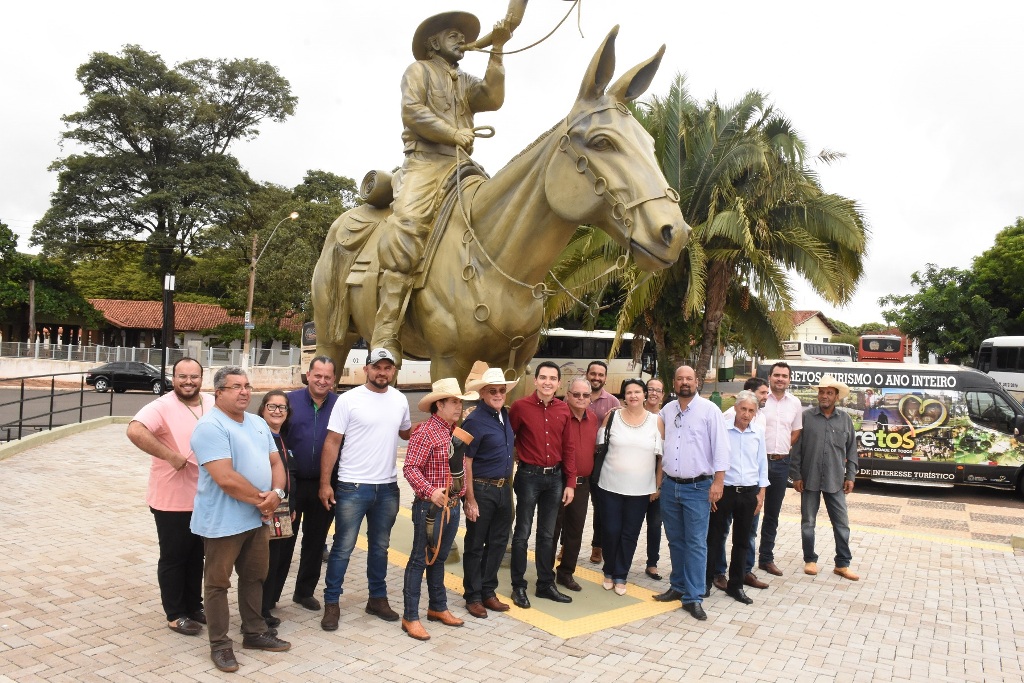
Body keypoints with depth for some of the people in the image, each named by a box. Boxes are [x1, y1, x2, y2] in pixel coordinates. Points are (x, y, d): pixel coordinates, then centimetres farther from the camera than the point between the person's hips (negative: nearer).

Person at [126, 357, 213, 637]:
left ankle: (194, 605, 35)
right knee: (173, 558, 8)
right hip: (172, 499, -6)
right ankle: (176, 614, 22)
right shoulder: (162, 407, -16)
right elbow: (135, 431, -33)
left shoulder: (213, 404, 3)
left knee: (196, 555, 19)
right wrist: (171, 456, -30)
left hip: (204, 498, 6)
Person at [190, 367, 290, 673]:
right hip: (223, 521, -8)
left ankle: (254, 632, 32)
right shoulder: (210, 426, -18)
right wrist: (262, 499, -15)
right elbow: (226, 479, -25)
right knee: (218, 582, 7)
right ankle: (219, 644, 19)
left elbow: (275, 463, 11)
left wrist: (276, 493, -9)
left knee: (254, 577, 18)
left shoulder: (259, 423, 9)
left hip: (257, 518, 8)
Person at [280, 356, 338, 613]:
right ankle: (269, 595, 21)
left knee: (315, 541, 14)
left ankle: (305, 591, 31)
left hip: (323, 485, 1)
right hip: (291, 483, -1)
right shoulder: (291, 400, -5)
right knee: (283, 540, 8)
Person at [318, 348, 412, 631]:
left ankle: (378, 598, 30)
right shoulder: (349, 399, -10)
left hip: (387, 488, 5)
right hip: (352, 487, -4)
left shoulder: (400, 400, 4)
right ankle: (331, 603, 17)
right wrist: (325, 483, -12)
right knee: (343, 547, 3)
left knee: (380, 546, 17)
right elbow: (332, 443, -9)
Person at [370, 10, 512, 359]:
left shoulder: (466, 81, 29)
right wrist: (454, 134, -6)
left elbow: (493, 100, 8)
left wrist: (497, 50, 4)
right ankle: (385, 336, -35)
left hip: (462, 166, 6)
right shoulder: (419, 70, 14)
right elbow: (412, 112, -3)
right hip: (425, 161, -6)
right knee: (406, 225, -29)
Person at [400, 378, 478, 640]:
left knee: (439, 558, 20)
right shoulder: (425, 432, -16)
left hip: (452, 506, 8)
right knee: (420, 560, 2)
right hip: (430, 506, -8)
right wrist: (430, 491, -29)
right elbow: (410, 468, -20)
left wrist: (461, 492, 12)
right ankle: (410, 617, 12)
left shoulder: (456, 432, 8)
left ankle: (438, 607, 33)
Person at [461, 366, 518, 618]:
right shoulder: (475, 421, -15)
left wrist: (509, 484, 14)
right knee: (475, 546, 7)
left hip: (504, 488, 7)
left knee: (498, 542, 15)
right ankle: (473, 597, 20)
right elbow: (465, 462, -14)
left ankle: (488, 592, 28)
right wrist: (470, 500, -15)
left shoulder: (505, 414, 7)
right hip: (482, 489, -7)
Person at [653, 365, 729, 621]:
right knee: (675, 540, 14)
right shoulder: (667, 410, 8)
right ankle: (678, 586, 27)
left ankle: (693, 597, 4)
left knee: (696, 543, -2)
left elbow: (721, 447, -8)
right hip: (670, 485, 5)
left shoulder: (709, 410, -6)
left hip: (697, 487, -5)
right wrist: (659, 479, 14)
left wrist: (718, 481, -13)